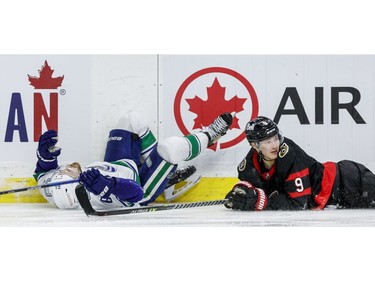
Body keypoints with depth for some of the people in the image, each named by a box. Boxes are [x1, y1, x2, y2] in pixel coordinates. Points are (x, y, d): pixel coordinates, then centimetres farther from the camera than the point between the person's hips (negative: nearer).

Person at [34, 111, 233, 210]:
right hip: (142, 185, -7)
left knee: (131, 121, 11)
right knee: (171, 147, -24)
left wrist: (46, 154, -25)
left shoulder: (51, 189, -26)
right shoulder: (94, 197, -44)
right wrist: (107, 184, -60)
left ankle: (163, 169, 26)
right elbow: (136, 193, -43)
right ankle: (207, 137, 13)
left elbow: (45, 171, -5)